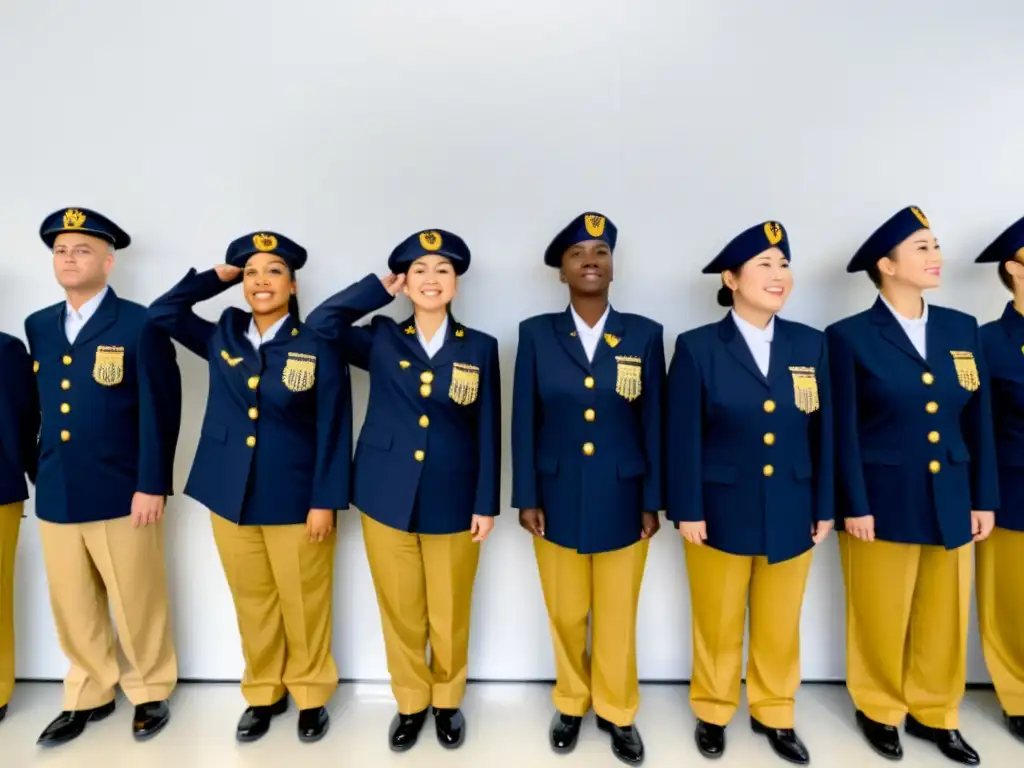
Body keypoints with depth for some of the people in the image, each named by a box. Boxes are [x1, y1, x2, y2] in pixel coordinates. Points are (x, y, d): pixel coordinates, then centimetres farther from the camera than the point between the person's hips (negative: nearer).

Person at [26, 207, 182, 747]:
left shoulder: (140, 325, -7)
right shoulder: (38, 327, 11)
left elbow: (160, 412, -11)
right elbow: (42, 406, 13)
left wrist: (152, 485, -14)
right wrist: (39, 476, 11)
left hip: (122, 494, -5)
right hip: (56, 495, 5)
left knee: (137, 602, 9)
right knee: (72, 606, 16)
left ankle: (150, 693, 31)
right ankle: (89, 695, 37)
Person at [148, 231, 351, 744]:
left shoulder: (318, 346, -9)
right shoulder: (222, 337, 5)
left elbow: (333, 431, -9)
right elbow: (161, 312, 9)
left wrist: (325, 501, -12)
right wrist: (219, 276, 3)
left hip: (296, 499, -4)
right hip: (230, 496, 4)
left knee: (303, 603, 11)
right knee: (253, 603, 17)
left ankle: (311, 695, 32)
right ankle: (263, 694, 36)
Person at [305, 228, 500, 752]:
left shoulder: (480, 347, -1)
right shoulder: (381, 339, 2)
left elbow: (488, 433, -1)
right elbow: (319, 324, -7)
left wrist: (486, 504, -4)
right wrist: (380, 288, -4)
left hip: (453, 502, 0)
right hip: (386, 498, 1)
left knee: (450, 614, 14)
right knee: (400, 611, 15)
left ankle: (447, 701, 39)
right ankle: (410, 703, 37)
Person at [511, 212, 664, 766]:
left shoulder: (644, 335, -2)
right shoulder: (536, 334, -3)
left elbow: (653, 423, 0)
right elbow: (524, 422, -2)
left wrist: (652, 502, -1)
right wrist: (526, 498, -4)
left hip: (620, 500, 0)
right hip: (558, 499, 0)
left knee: (618, 616, 14)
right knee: (565, 615, 16)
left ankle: (617, 713, 37)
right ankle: (570, 705, 40)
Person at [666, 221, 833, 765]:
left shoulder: (810, 344, 2)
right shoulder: (697, 347, -8)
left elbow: (822, 432, 5)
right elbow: (682, 438, -9)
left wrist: (824, 507, 5)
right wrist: (687, 511, -10)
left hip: (791, 513, 3)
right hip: (721, 513, -3)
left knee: (780, 625, 17)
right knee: (717, 623, 14)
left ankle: (774, 714, 39)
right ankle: (712, 712, 36)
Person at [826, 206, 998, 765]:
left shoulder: (962, 328, 7)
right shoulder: (849, 337, -8)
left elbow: (979, 420, 8)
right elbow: (843, 432, -9)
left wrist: (984, 499, 6)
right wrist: (854, 507, -11)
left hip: (952, 503, 5)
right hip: (883, 503, -4)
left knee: (944, 619, 16)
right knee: (881, 618, 10)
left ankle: (935, 714, 37)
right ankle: (878, 711, 32)